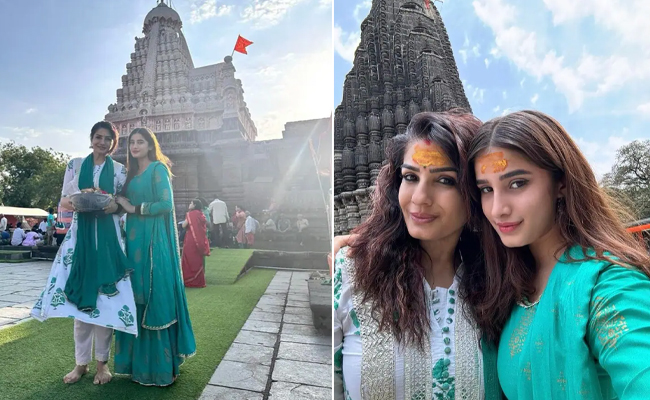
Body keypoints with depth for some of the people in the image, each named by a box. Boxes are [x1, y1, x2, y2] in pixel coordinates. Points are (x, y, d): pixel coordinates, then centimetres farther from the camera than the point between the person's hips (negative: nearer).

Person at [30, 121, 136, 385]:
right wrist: (70, 203, -14)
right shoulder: (76, 165, 11)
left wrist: (115, 206, -14)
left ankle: (102, 362, 10)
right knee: (79, 295, 2)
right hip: (80, 234, 1)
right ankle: (82, 362, 15)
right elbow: (64, 200, 8)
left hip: (108, 237, -1)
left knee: (105, 295, -2)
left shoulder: (119, 170, 9)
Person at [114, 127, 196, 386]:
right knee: (137, 300, 9)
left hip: (154, 240, -8)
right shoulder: (132, 174, 18)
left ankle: (160, 365, 5)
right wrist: (122, 205, 3)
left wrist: (134, 208, -11)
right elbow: (127, 204, 21)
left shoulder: (157, 169, -4)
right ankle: (139, 361, 20)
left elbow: (166, 204, -14)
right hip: (135, 240, 8)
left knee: (156, 299, -5)